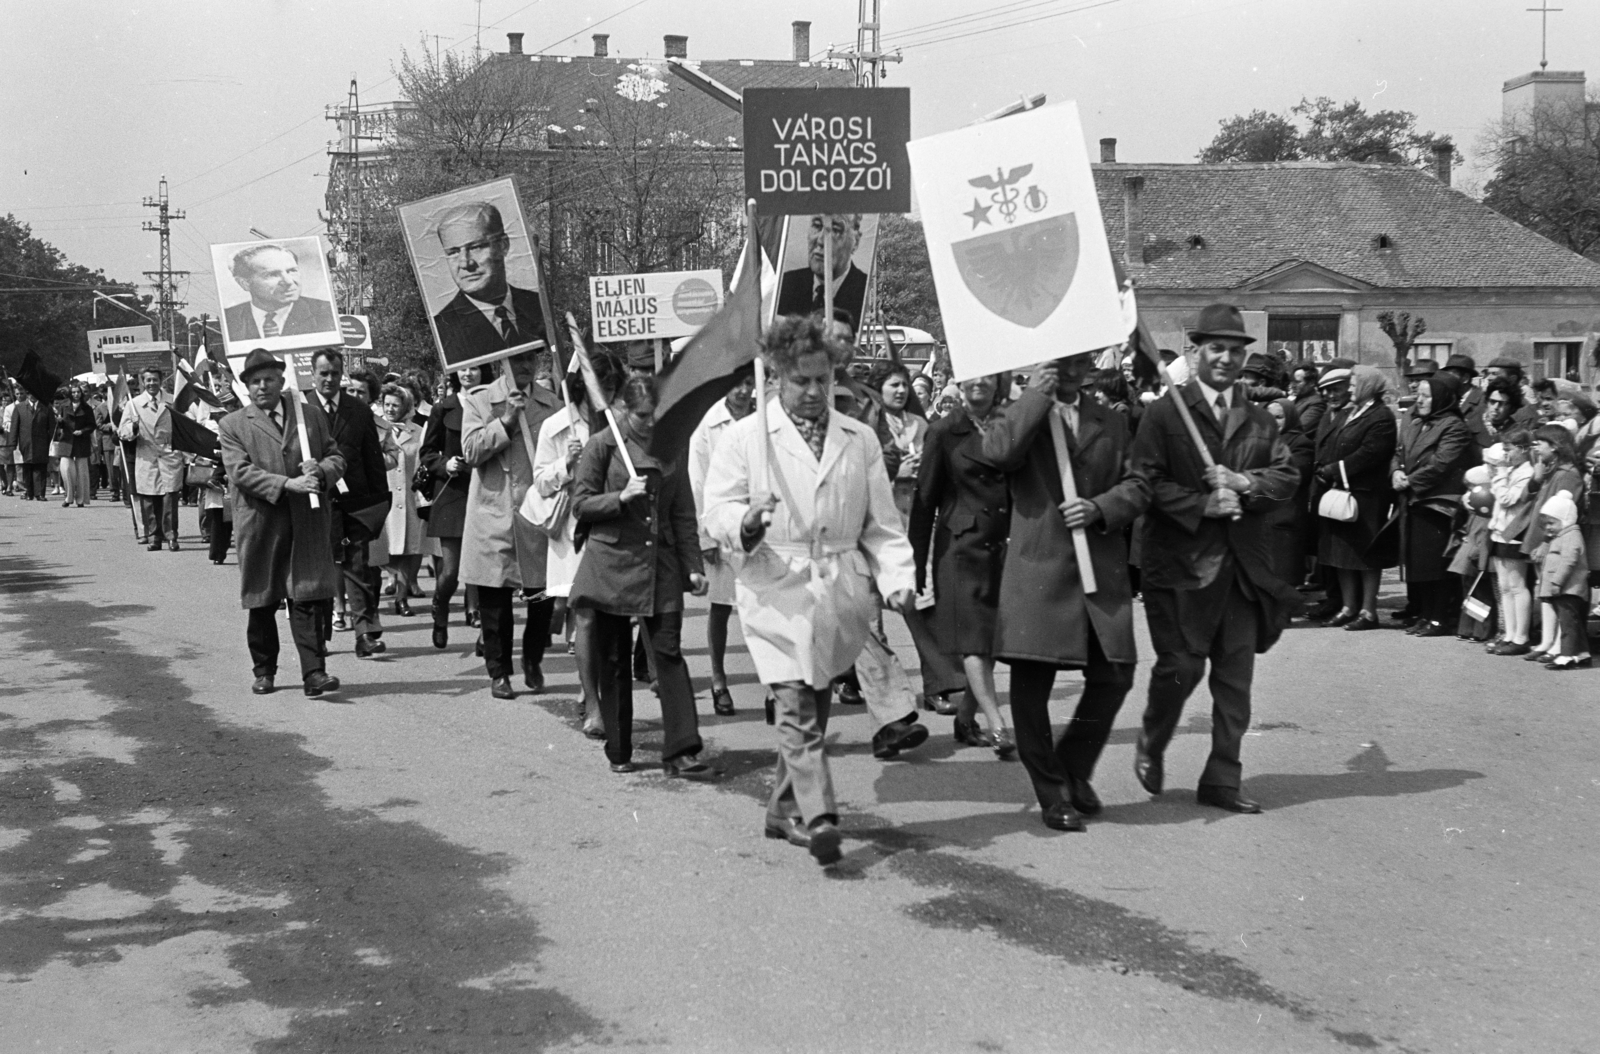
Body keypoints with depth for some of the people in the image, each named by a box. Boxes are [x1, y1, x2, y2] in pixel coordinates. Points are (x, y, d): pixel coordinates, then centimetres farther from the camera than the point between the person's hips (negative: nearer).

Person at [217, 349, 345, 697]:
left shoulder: (311, 415, 12)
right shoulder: (232, 426, 3)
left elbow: (336, 458, 13)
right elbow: (240, 472, -9)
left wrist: (321, 471, -11)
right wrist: (287, 484, -20)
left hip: (308, 523, 1)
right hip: (260, 525, -1)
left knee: (307, 600, -6)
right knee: (261, 603, 9)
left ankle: (313, 673, -7)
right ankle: (264, 671, 23)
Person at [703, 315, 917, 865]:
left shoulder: (860, 439, 14)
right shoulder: (744, 436, 4)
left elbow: (882, 524, 14)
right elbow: (716, 510, -2)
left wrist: (897, 578, -2)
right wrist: (746, 522, -25)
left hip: (841, 590, 4)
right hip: (776, 590, -3)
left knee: (815, 705, 10)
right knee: (796, 703, -15)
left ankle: (785, 809, 24)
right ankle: (819, 817, -20)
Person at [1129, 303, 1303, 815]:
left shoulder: (1259, 420, 15)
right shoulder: (1163, 413, -3)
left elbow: (1286, 476, 8)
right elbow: (1147, 481, -10)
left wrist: (1243, 482, -10)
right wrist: (1202, 506, -16)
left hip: (1244, 566, 5)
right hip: (1183, 562, -5)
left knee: (1236, 676, 5)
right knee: (1181, 666, -4)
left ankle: (1222, 781, 13)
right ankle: (1151, 745, 25)